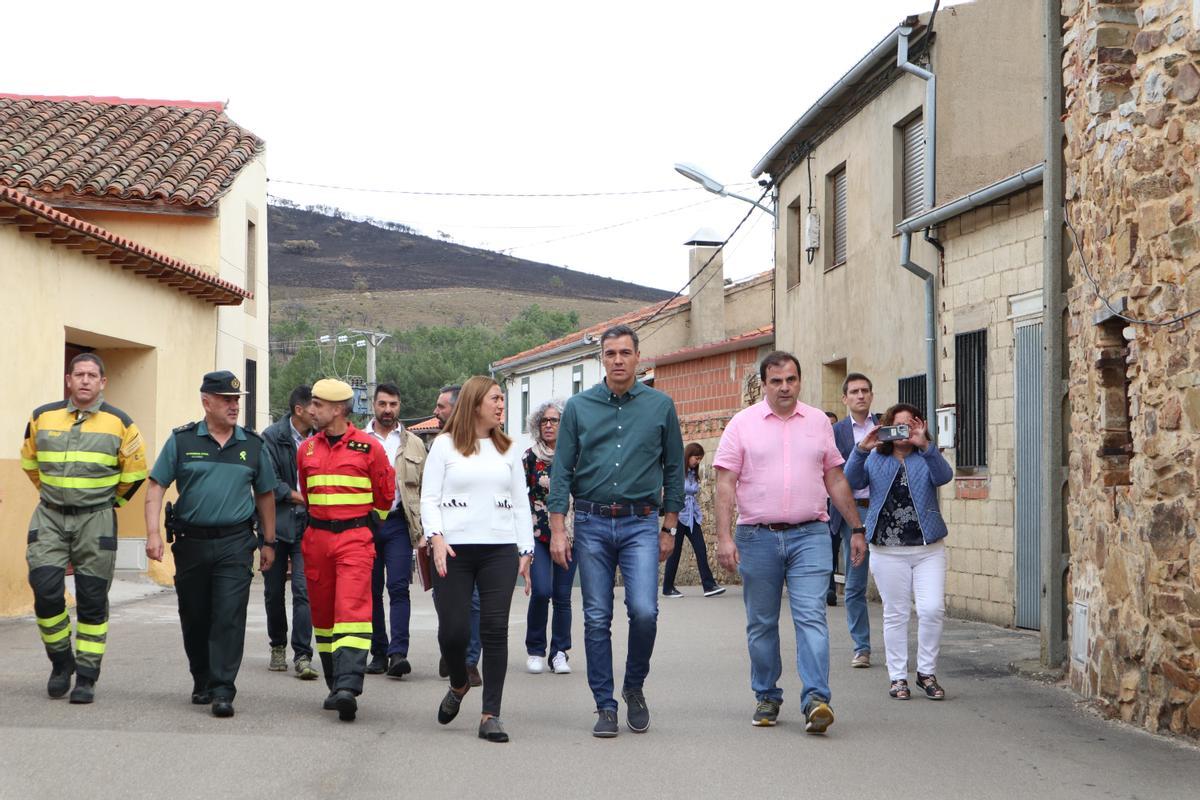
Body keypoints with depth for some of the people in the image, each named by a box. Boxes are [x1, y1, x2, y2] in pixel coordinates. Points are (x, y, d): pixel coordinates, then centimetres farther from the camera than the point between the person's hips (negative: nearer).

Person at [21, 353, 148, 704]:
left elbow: (135, 471, 10)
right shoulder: (42, 418, 3)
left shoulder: (119, 423, -1)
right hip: (49, 518, 1)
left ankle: (86, 677, 8)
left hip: (96, 520, -1)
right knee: (46, 591, -11)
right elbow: (29, 460, 21)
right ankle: (61, 662, 10)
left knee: (92, 601, 1)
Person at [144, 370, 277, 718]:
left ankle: (222, 691, -10)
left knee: (229, 617, -11)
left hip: (235, 544, -1)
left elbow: (265, 495, 15)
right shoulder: (182, 441, 2)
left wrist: (268, 542, 14)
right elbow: (156, 487, 1)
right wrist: (153, 533, -10)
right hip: (191, 542, 1)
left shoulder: (254, 445, 8)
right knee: (194, 618, 11)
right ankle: (202, 681, 30)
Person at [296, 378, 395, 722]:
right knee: (323, 614, 8)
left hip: (355, 540, -5)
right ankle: (336, 686, 20)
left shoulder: (369, 447, -4)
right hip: (316, 538, 5)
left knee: (352, 609, -17)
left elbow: (385, 495, 7)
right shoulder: (307, 449, 9)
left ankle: (348, 688, -26)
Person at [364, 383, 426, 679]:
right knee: (372, 591, 5)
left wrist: (423, 529, 0)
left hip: (398, 523, -1)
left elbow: (425, 490, 10)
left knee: (398, 587, -12)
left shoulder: (414, 445, 12)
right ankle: (378, 652, 13)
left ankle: (398, 652, -18)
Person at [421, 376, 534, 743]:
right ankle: (458, 685, 26)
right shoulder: (445, 445, 5)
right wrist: (436, 537, -13)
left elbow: (520, 503, 16)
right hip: (454, 549, -2)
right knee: (453, 628, -7)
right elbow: (429, 498, 2)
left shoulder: (507, 449, 15)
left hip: (500, 549, 3)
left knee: (495, 630, -5)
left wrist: (526, 550, 8)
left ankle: (490, 715, -2)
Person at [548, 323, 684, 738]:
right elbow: (562, 471, 4)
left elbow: (674, 469, 9)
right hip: (592, 524, 1)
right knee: (597, 619, 2)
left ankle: (634, 688, 11)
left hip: (641, 524, -1)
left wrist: (669, 528, 5)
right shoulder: (579, 407, 5)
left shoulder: (660, 406, 5)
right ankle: (605, 707, 10)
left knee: (644, 611, -14)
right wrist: (557, 529, -3)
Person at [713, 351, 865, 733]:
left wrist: (856, 529, 14)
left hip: (810, 534, 0)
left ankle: (816, 699, -17)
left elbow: (835, 479, 16)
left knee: (811, 616, -11)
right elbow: (725, 484, -2)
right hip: (758, 537, 0)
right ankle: (767, 698, 20)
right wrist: (724, 537, -11)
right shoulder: (743, 424, 2)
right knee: (761, 623, 8)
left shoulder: (818, 422, 10)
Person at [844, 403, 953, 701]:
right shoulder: (876, 459, 9)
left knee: (932, 609, -8)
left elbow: (943, 476, -14)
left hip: (928, 548, 0)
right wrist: (861, 449, -22)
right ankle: (898, 677, 12)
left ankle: (926, 672, 7)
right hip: (888, 551, 0)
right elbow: (852, 481, -7)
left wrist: (925, 446, -29)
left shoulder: (926, 458, 7)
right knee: (895, 614, 4)